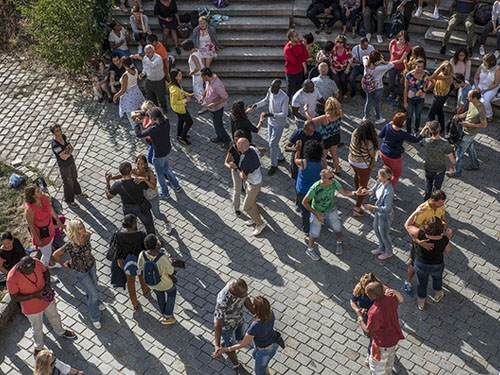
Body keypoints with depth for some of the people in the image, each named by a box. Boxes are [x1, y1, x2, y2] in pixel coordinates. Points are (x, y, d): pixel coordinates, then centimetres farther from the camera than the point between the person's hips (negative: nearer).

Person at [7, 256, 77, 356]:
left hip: (47, 298, 4)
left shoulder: (36, 263, -25)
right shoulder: (12, 278, -35)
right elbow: (14, 298, -24)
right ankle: (38, 348, 52)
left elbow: (45, 271, -3)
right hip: (32, 308, -4)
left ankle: (61, 332, 61)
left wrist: (48, 283, -21)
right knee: (37, 329, 22)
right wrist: (34, 295, -32)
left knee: (55, 317, 30)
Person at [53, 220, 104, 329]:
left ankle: (95, 302, 62)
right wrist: (64, 265, -8)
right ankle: (95, 318, 31)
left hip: (91, 264, 5)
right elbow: (56, 255, -23)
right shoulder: (71, 245, -37)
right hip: (80, 272, -5)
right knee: (93, 293, 6)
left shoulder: (87, 236, -21)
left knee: (94, 286, 29)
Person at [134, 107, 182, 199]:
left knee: (160, 174, 17)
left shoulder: (152, 129, -33)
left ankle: (165, 194, 34)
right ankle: (176, 186, 46)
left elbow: (139, 134, -20)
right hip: (167, 151, 7)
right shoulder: (166, 123, -15)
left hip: (158, 155, -7)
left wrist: (137, 124, -3)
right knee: (166, 168, 32)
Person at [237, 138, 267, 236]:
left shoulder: (244, 160, -38)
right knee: (252, 201, 28)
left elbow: (243, 177, -28)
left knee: (246, 207, 9)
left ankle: (260, 224, 27)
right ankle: (255, 219, 50)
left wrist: (236, 168, -11)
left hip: (254, 184, -9)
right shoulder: (253, 149, -15)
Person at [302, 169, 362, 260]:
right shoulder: (315, 188, -36)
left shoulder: (334, 182, -26)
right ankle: (310, 249, 41)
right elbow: (304, 202, -26)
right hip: (318, 212, -3)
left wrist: (355, 193, -35)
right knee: (315, 233, 12)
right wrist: (317, 214, -27)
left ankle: (339, 244, 50)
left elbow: (344, 192, -15)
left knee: (338, 228, 17)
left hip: (331, 210, 4)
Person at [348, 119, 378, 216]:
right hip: (363, 165, -7)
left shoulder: (355, 133, -21)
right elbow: (373, 155, -17)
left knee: (357, 175, 37)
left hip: (351, 160, 7)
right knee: (363, 186, 12)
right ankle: (357, 209, 18)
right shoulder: (368, 143, -36)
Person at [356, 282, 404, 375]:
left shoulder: (374, 312, -41)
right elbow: (401, 300, 6)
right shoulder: (391, 298, -21)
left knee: (377, 366, 23)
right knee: (389, 359, 37)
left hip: (383, 344, -7)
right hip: (395, 338, 7)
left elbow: (368, 331, -26)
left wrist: (360, 318, -13)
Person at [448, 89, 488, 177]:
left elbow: (484, 125, -24)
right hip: (466, 130, 9)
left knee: (459, 151, 2)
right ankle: (475, 165, 49)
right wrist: (459, 116, -5)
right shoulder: (471, 103, -8)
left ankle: (457, 172, 18)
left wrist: (469, 124, -28)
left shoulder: (481, 110, -33)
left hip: (470, 133, -9)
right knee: (469, 148, 27)